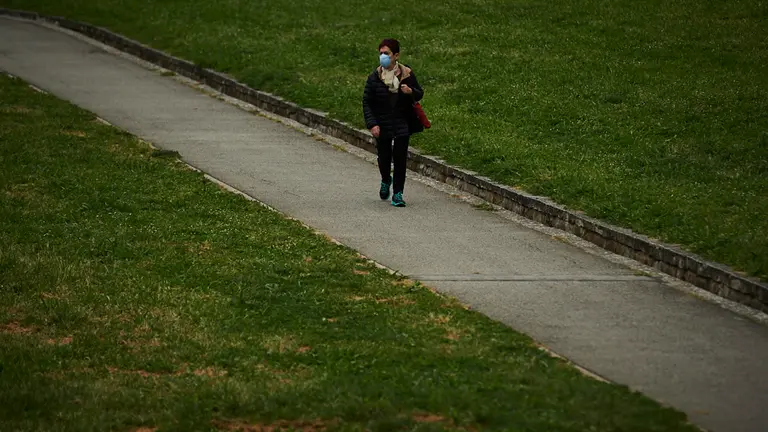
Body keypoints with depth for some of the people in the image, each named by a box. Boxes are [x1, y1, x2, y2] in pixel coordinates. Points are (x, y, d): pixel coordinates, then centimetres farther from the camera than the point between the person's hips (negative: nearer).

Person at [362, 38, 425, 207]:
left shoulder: (407, 74, -3)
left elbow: (419, 94, 9)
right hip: (382, 125, 0)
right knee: (384, 157, 9)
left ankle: (398, 193, 7)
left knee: (400, 158, -3)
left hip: (402, 124, 0)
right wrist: (372, 124, -12)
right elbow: (367, 102, -2)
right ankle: (385, 181, 41)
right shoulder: (374, 77, -5)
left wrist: (411, 92, -16)